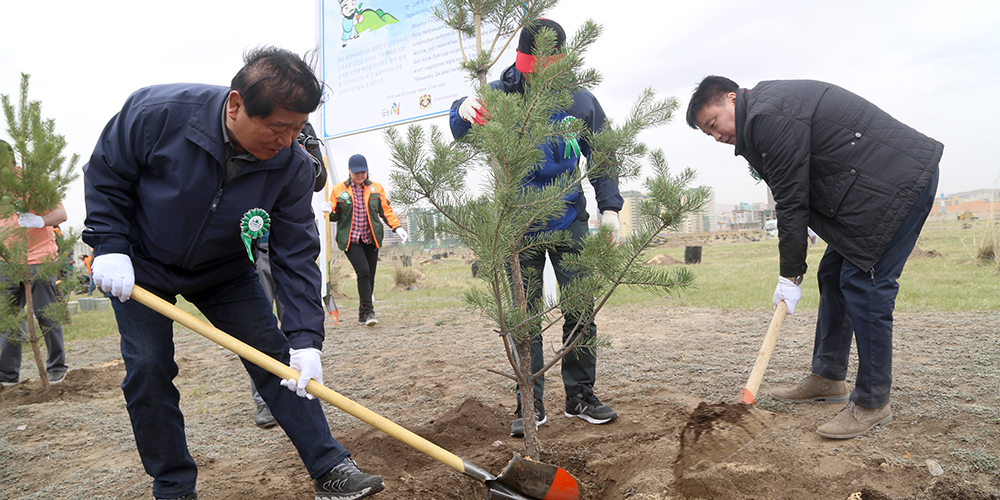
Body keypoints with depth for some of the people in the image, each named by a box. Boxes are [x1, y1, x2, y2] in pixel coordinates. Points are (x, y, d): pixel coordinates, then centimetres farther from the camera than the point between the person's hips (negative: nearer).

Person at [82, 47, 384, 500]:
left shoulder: (292, 166, -24)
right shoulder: (156, 111, -29)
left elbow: (296, 256, -21)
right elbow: (105, 174, -11)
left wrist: (305, 338, -26)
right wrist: (110, 247, -19)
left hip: (224, 271, 2)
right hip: (140, 266, -1)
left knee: (275, 356, -4)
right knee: (148, 371, -4)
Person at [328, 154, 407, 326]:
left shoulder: (376, 188, 8)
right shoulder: (338, 189, 3)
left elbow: (386, 210, 12)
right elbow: (334, 215, 7)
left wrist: (397, 227, -1)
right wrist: (329, 212, -17)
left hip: (371, 239, 3)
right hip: (350, 240, -3)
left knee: (370, 276, 5)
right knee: (363, 272, -20)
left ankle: (363, 313, 20)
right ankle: (368, 311, -14)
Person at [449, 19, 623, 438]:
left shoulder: (580, 101, 2)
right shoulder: (499, 95, -3)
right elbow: (465, 141, -11)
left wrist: (610, 207, 1)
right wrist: (462, 112, -33)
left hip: (569, 219, 2)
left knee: (581, 308, 4)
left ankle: (581, 395, 18)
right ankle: (530, 404, 10)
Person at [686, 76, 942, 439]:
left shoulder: (769, 117, -19)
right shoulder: (766, 110, 14)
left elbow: (791, 201, -19)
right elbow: (794, 198, 16)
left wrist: (790, 275, -12)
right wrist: (793, 267, 14)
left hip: (898, 183, -11)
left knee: (864, 284, -11)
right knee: (833, 275, 13)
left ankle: (872, 403, -1)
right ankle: (828, 378, 23)